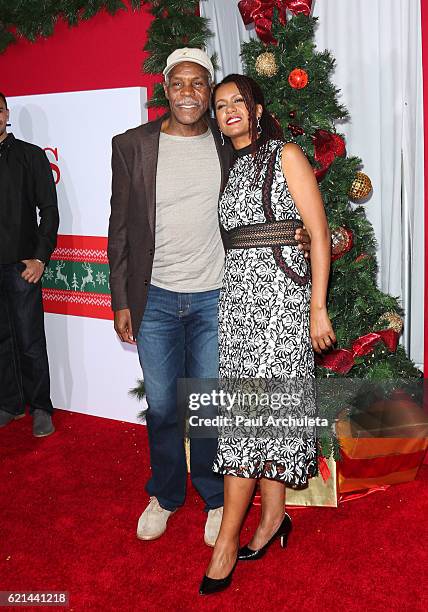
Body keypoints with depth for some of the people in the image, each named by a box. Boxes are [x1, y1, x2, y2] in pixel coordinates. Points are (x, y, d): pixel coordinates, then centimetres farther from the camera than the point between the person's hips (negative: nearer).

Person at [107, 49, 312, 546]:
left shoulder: (228, 145, 2)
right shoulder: (133, 146, 0)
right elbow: (121, 228, 3)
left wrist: (293, 232, -5)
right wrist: (121, 301, 2)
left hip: (215, 298, 0)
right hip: (155, 299, 1)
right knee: (162, 406, 12)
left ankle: (216, 498, 29)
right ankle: (165, 495, 34)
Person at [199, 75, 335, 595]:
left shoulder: (286, 156, -1)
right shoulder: (229, 167, 17)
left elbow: (318, 233, -7)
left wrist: (318, 307, -13)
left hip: (280, 289, -6)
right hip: (236, 290, 6)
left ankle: (227, 539, -2)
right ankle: (273, 515, 20)